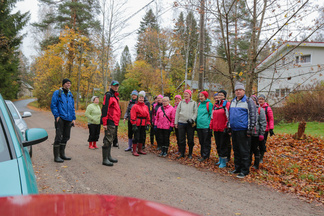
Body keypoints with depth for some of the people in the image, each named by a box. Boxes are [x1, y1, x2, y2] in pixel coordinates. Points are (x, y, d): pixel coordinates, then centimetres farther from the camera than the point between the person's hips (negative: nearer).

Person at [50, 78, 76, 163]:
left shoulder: (70, 94, 16)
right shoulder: (57, 93, -1)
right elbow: (53, 105, -5)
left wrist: (73, 118, 11)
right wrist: (57, 116, -13)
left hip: (68, 119, 6)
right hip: (60, 118, -6)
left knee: (66, 137, 11)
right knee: (58, 137, -7)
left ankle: (62, 154, 23)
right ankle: (56, 156, -1)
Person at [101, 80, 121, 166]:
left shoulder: (116, 96, 19)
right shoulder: (108, 95, -9)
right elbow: (104, 109, -16)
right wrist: (104, 123, -20)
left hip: (115, 122, 9)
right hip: (110, 122, -9)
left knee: (111, 140, 16)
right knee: (108, 140, -7)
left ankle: (109, 156, 25)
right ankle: (105, 159, -2)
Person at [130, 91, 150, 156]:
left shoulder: (146, 107, 13)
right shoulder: (135, 106, -4)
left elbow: (148, 116, 14)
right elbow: (133, 116, -9)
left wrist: (148, 124, 6)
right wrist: (134, 125, -15)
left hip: (143, 125, 6)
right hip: (137, 124, -6)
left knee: (142, 137, 13)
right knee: (136, 137, -4)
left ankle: (140, 150, 25)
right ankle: (134, 151, 4)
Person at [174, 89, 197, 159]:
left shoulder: (194, 103, 5)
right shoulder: (181, 102, 11)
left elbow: (195, 113, 1)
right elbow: (177, 113, 13)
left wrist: (192, 119, -15)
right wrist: (176, 122, 10)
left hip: (190, 124, -2)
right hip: (181, 123, 2)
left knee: (190, 139, 4)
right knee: (181, 139, 5)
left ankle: (190, 154, 17)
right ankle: (182, 153, 16)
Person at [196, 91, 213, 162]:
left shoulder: (209, 104, -6)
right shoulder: (199, 104, 14)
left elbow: (211, 115, -6)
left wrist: (210, 124, -11)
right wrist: (196, 122, 17)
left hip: (206, 126, -7)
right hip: (199, 126, 7)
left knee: (206, 142, 1)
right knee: (201, 142, 13)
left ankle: (205, 156, 6)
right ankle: (202, 155, 23)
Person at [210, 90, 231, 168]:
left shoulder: (227, 104, -6)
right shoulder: (215, 105, 15)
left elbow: (229, 117, -11)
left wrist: (227, 127, -17)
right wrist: (211, 126, 15)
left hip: (223, 129, -7)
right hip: (216, 129, 7)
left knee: (223, 145, -1)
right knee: (218, 145, 14)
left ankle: (224, 162, 7)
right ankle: (220, 160, 28)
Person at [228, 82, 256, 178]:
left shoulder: (248, 101, -5)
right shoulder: (233, 101, 16)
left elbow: (252, 116, -9)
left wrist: (250, 129, -13)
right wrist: (229, 127, 19)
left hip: (243, 130, -7)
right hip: (234, 130, 7)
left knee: (244, 151, -1)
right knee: (236, 150, 14)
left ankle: (245, 170, 8)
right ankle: (237, 168, 25)